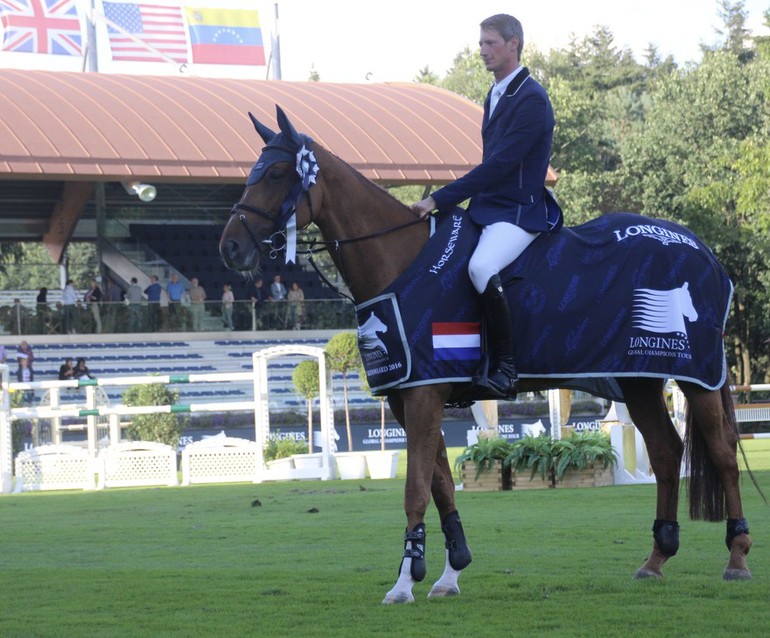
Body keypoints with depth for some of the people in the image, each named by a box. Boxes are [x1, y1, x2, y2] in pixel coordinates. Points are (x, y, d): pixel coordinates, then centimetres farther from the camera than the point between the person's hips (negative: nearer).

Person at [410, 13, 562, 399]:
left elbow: (499, 165, -21)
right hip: (486, 208, 10)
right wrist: (442, 204, 12)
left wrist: (440, 200, -21)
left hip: (518, 212, -10)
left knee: (481, 268, -36)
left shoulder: (531, 100, -14)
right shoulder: (495, 96, 16)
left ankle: (506, 369, -27)